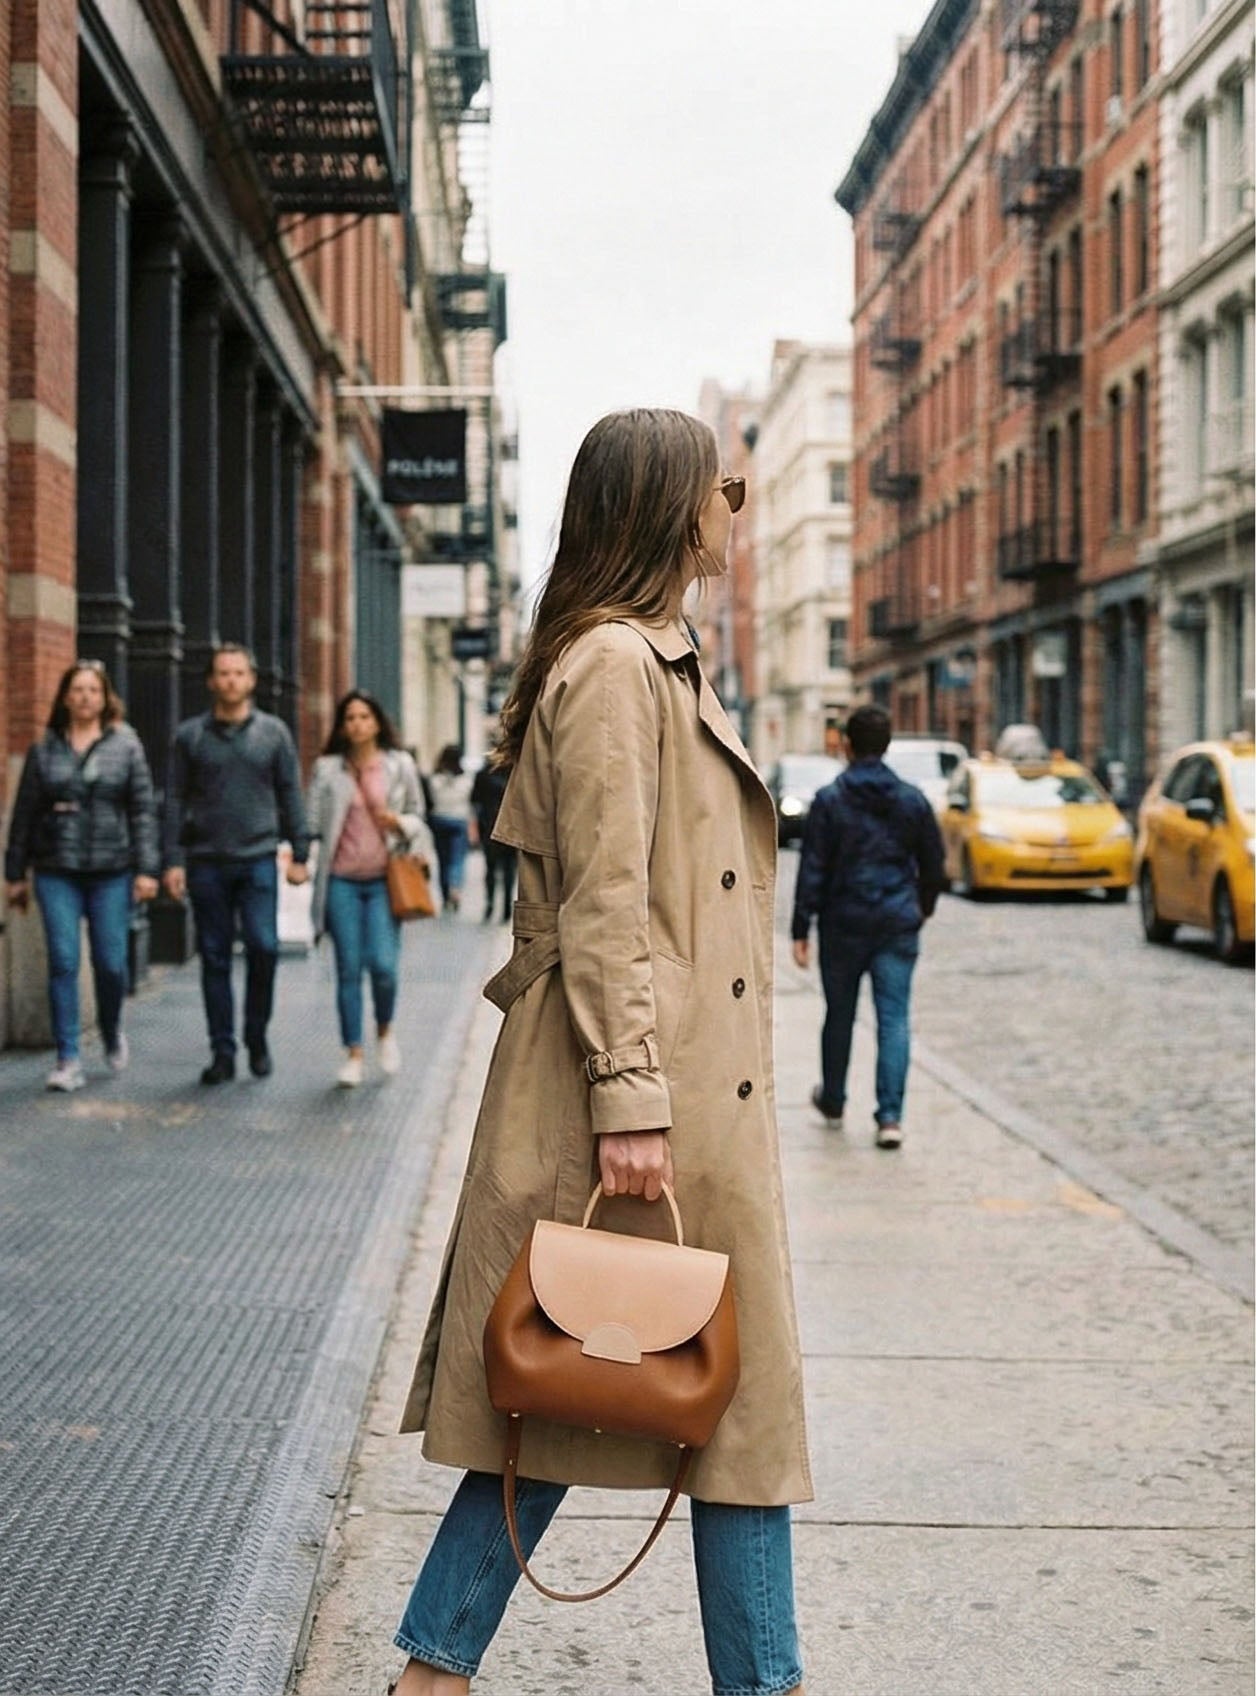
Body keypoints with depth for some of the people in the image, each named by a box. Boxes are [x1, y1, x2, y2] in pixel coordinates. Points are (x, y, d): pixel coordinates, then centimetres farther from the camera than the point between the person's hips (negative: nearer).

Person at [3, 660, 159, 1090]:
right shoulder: (44, 749, 7)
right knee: (63, 962, -4)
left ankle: (112, 1032, 29)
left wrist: (146, 869, -6)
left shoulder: (126, 745, 4)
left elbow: (143, 809, 0)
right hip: (56, 872, 1)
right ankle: (68, 1060, 0)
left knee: (111, 963, 0)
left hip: (111, 871, -1)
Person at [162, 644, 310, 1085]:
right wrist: (173, 860, -1)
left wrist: (299, 853, 3)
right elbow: (176, 800, 5)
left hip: (258, 859, -1)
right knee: (215, 957, 4)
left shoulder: (274, 732, 7)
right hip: (206, 862, 1)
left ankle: (257, 1039, 9)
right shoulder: (190, 735, 6)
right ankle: (222, 1051, 12)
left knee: (264, 947, -10)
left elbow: (291, 796, 8)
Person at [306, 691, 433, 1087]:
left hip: (383, 879, 0)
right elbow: (313, 822, 5)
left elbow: (418, 816, 14)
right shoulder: (327, 769, 5)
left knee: (382, 965, -11)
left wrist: (401, 823, -8)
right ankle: (353, 1054, 10)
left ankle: (385, 1030, 18)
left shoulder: (399, 765, 6)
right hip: (341, 880, 0)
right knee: (348, 968, 1)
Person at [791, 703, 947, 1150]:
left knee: (839, 1014, 15)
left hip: (843, 924, -1)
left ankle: (833, 1101, 32)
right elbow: (933, 865, 9)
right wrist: (922, 908, 26)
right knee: (894, 1018, 0)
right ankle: (890, 1117, -9)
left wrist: (801, 930, -4)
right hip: (898, 925, 1)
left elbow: (812, 870, -8)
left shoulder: (829, 800, -7)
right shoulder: (913, 800, 2)